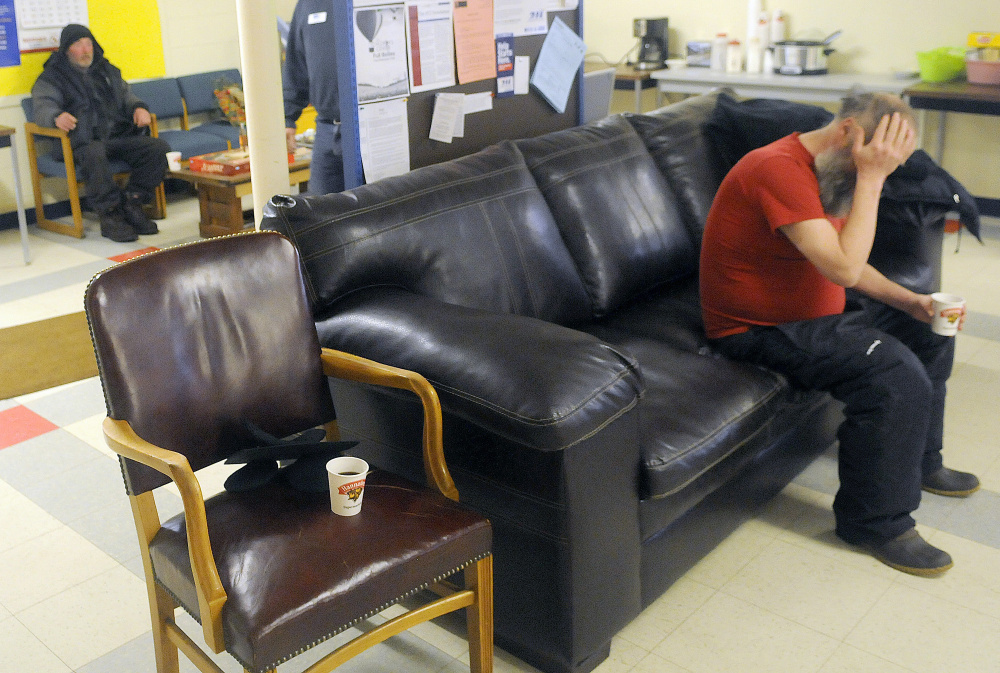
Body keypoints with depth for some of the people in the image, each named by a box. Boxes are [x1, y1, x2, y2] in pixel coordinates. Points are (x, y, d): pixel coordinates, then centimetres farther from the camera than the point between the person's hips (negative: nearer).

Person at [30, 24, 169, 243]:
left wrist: (138, 107, 6)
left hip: (120, 135, 5)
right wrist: (56, 116, -28)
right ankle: (110, 215, -32)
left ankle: (132, 204, -17)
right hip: (85, 142, -5)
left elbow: (126, 95, 32)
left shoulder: (107, 70, 29)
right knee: (94, 155, -42)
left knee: (160, 149, -22)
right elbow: (43, 107, -2)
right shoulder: (52, 78, 13)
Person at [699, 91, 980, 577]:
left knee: (930, 331, 14)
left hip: (814, 308, 10)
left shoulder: (830, 172, 7)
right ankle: (876, 520, -6)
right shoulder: (779, 168, -26)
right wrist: (870, 177, -25)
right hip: (760, 329, -10)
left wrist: (909, 301, -1)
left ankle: (919, 461, 33)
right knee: (895, 374, -25)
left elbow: (847, 264, 13)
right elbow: (844, 267, -30)